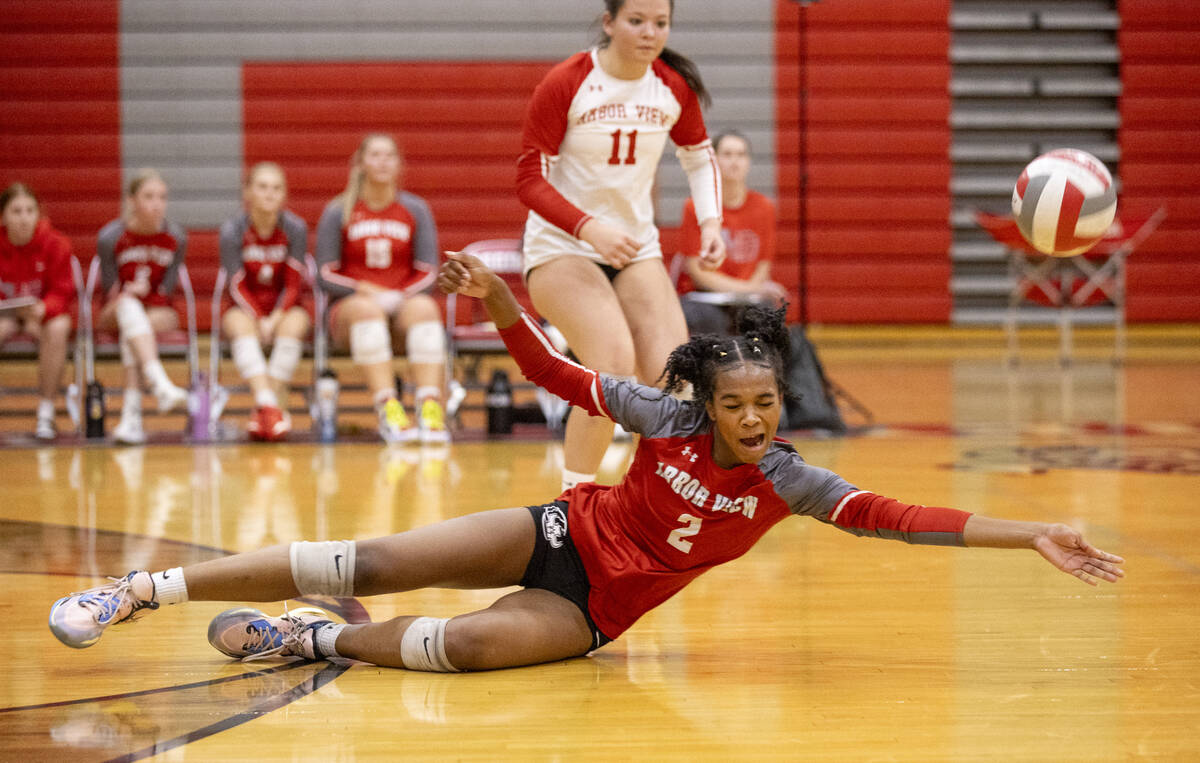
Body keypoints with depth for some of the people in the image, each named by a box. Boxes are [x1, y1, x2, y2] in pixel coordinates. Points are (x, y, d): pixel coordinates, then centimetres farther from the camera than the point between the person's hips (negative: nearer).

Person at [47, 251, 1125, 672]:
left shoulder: (787, 480, -11)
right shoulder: (671, 420, -11)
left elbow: (893, 517, -19)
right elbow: (558, 374, -5)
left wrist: (1031, 536, -28)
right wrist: (495, 302, -21)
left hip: (590, 611, 0)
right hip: (556, 536, 0)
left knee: (472, 643, -33)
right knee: (373, 563, -11)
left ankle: (305, 638, -14)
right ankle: (150, 587, -3)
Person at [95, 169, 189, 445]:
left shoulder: (176, 238, -5)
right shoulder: (110, 237, -10)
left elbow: (165, 290, -3)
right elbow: (110, 290, -6)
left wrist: (143, 292, -19)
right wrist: (129, 294, -25)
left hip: (159, 312, 1)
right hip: (115, 313, -1)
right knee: (129, 306, -38)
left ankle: (131, 412, -43)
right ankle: (160, 384, -57)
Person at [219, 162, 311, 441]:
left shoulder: (295, 228, -7)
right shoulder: (232, 230, -8)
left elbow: (293, 285, -6)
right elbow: (238, 287, -8)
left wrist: (275, 319, -20)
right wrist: (260, 321, -20)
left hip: (284, 310, 1)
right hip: (246, 309, -1)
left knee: (296, 322, -34)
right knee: (239, 324, -35)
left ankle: (267, 404, -34)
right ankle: (269, 404, -48)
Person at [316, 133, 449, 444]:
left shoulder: (416, 210, 10)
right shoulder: (338, 212, 6)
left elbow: (427, 273, 7)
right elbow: (326, 275, 3)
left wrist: (402, 296, -11)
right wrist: (364, 291, -13)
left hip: (404, 303, 1)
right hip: (349, 308, -1)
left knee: (424, 307, -35)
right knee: (368, 309, -39)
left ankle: (431, 408, -49)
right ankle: (387, 408, -52)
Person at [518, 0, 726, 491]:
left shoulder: (675, 87, -1)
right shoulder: (565, 84, -14)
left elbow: (699, 158, 17)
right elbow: (529, 180, -14)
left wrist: (711, 221, 0)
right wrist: (591, 228, -29)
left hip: (637, 248, 5)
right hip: (561, 248, -5)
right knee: (614, 365, -27)